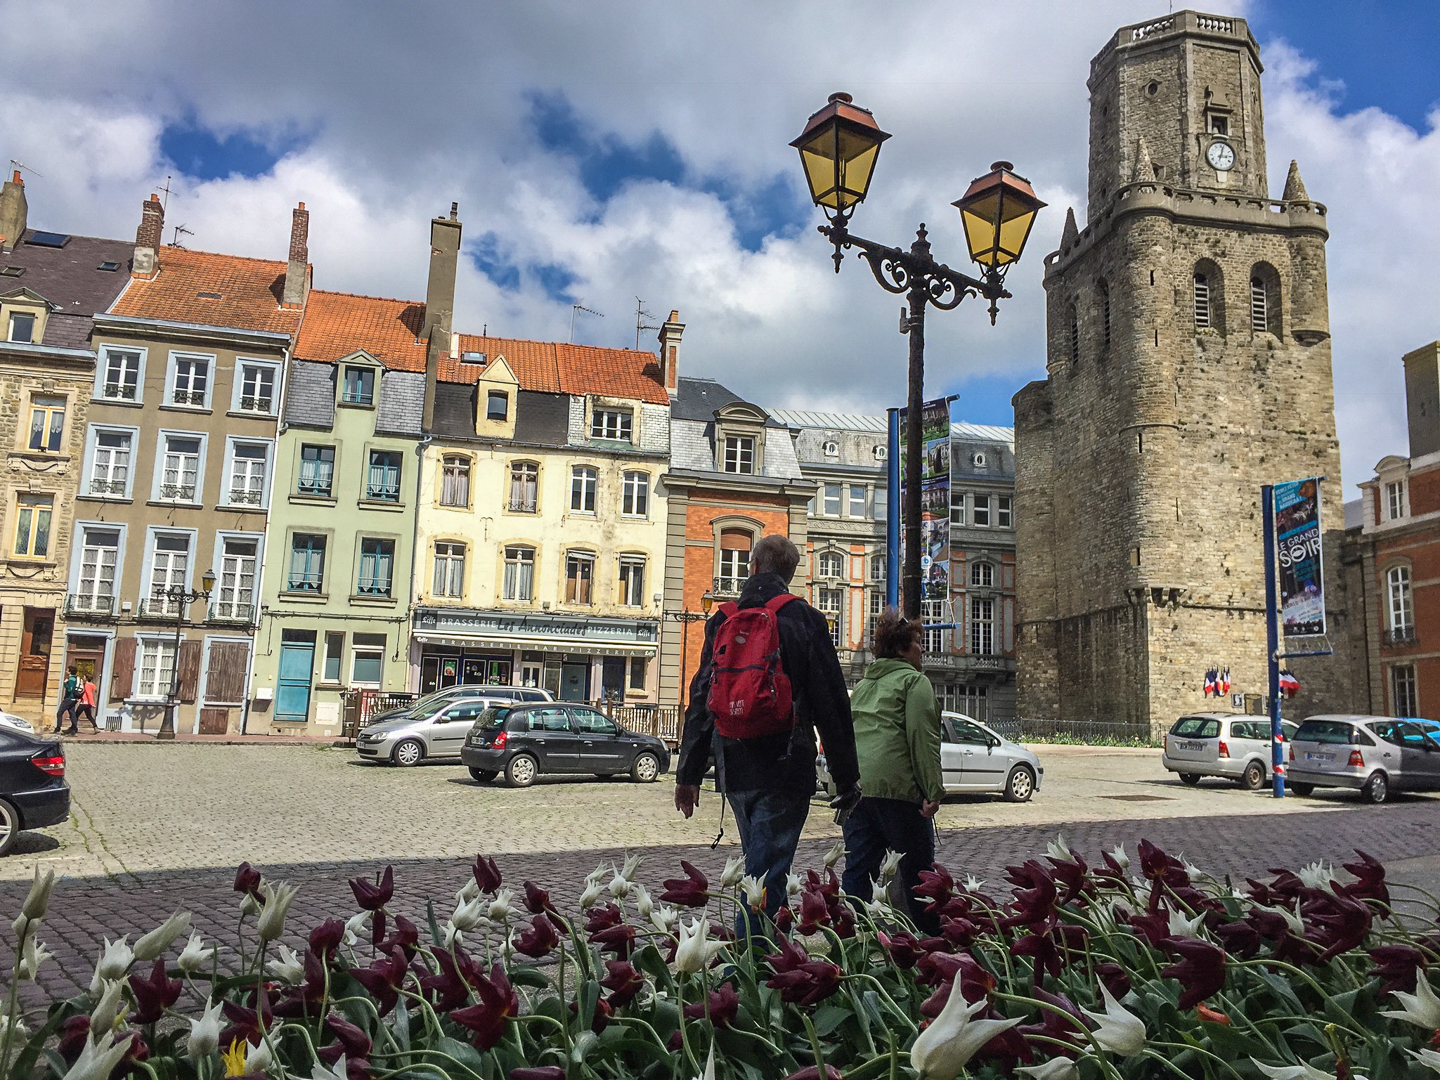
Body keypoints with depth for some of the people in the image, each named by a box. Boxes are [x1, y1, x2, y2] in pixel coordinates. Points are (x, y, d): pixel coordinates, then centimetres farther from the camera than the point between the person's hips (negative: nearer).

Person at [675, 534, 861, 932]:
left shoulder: (723, 620, 7)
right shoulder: (805, 620, -4)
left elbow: (701, 701, 10)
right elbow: (832, 705, -4)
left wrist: (688, 773, 15)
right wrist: (847, 778, 2)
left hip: (734, 770, 5)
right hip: (787, 771, -4)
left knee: (759, 866, 21)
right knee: (767, 875, -3)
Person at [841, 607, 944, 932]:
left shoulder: (863, 685, 23)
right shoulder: (915, 680, 0)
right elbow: (922, 737, -11)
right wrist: (933, 792, -14)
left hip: (854, 786, 7)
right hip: (896, 786, -7)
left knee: (857, 869, 7)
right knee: (916, 870, 5)